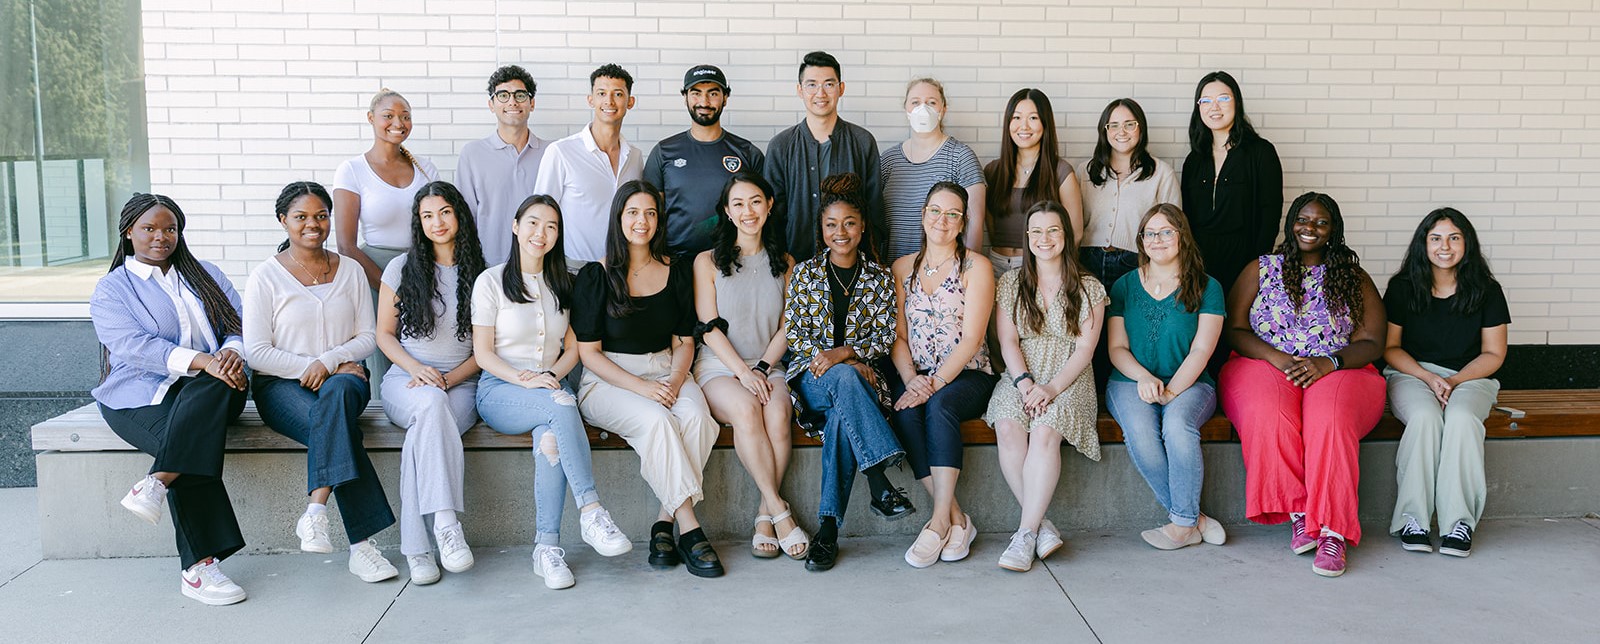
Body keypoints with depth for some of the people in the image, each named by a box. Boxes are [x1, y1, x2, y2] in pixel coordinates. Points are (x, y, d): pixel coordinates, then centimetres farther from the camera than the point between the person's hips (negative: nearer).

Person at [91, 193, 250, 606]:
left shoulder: (207, 275, 21)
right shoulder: (111, 289, 8)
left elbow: (238, 326, 11)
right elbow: (133, 346, -10)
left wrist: (232, 353, -15)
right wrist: (202, 361, -25)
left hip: (210, 388, 3)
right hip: (141, 395, -3)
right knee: (187, 442, -34)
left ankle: (158, 481, -42)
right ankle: (198, 564, -33)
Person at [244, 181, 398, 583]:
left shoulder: (350, 270, 13)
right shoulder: (266, 276, 4)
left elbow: (368, 338, 8)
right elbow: (256, 351, -3)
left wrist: (328, 362, -11)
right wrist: (310, 368, -13)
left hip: (343, 379, 2)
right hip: (281, 386, -2)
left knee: (337, 392, -39)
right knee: (337, 426, -35)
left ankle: (316, 512, -44)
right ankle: (362, 544, -40)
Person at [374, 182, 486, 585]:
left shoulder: (480, 275, 10)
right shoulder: (401, 269, 11)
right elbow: (384, 334, 10)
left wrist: (448, 378, -7)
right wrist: (418, 369, -8)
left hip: (460, 384, 0)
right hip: (405, 381, 0)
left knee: (424, 431, -34)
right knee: (432, 405, -38)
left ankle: (416, 548, -34)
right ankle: (446, 522, -43)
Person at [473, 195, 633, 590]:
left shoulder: (562, 284, 16)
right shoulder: (492, 281, 3)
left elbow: (573, 348, 14)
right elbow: (483, 353, -1)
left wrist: (552, 375, -8)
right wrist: (525, 380, -17)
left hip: (550, 387, 3)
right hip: (499, 391, -3)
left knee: (551, 437, -34)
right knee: (561, 405, -36)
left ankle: (547, 546, -30)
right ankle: (591, 512, -37)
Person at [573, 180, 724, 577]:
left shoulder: (677, 272, 10)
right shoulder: (596, 276, -1)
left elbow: (684, 342, 12)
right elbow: (588, 351, -4)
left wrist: (675, 381, -10)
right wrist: (642, 387, -17)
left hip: (666, 374, 3)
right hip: (607, 381, -3)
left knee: (697, 417, -30)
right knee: (656, 419, -34)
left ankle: (665, 523, -23)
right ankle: (689, 527, -30)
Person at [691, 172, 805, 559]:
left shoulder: (784, 263, 15)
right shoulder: (708, 262, 6)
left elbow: (786, 327, 10)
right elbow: (709, 328, -2)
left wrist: (762, 368, -7)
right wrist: (743, 371, -15)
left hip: (768, 367, 2)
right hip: (718, 367, -2)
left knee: (777, 412, -32)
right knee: (745, 408, -34)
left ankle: (764, 516, -24)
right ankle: (779, 510, -29)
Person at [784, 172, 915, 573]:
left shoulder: (880, 279, 10)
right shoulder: (805, 273, 9)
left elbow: (885, 337, 3)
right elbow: (793, 334, 2)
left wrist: (842, 353, -16)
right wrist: (845, 366, -11)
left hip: (862, 380, 1)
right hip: (812, 378, -1)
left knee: (841, 417, -36)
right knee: (844, 380, -38)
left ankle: (828, 528, -37)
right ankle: (881, 485, -44)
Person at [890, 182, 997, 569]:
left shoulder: (976, 267, 1)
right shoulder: (903, 268, 13)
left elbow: (970, 340, -8)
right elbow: (898, 335, 9)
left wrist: (934, 384, -20)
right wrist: (911, 379, -10)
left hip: (966, 376, -3)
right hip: (918, 377, 3)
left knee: (940, 404, -35)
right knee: (905, 413, -30)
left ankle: (940, 522, -33)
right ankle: (957, 521, -26)